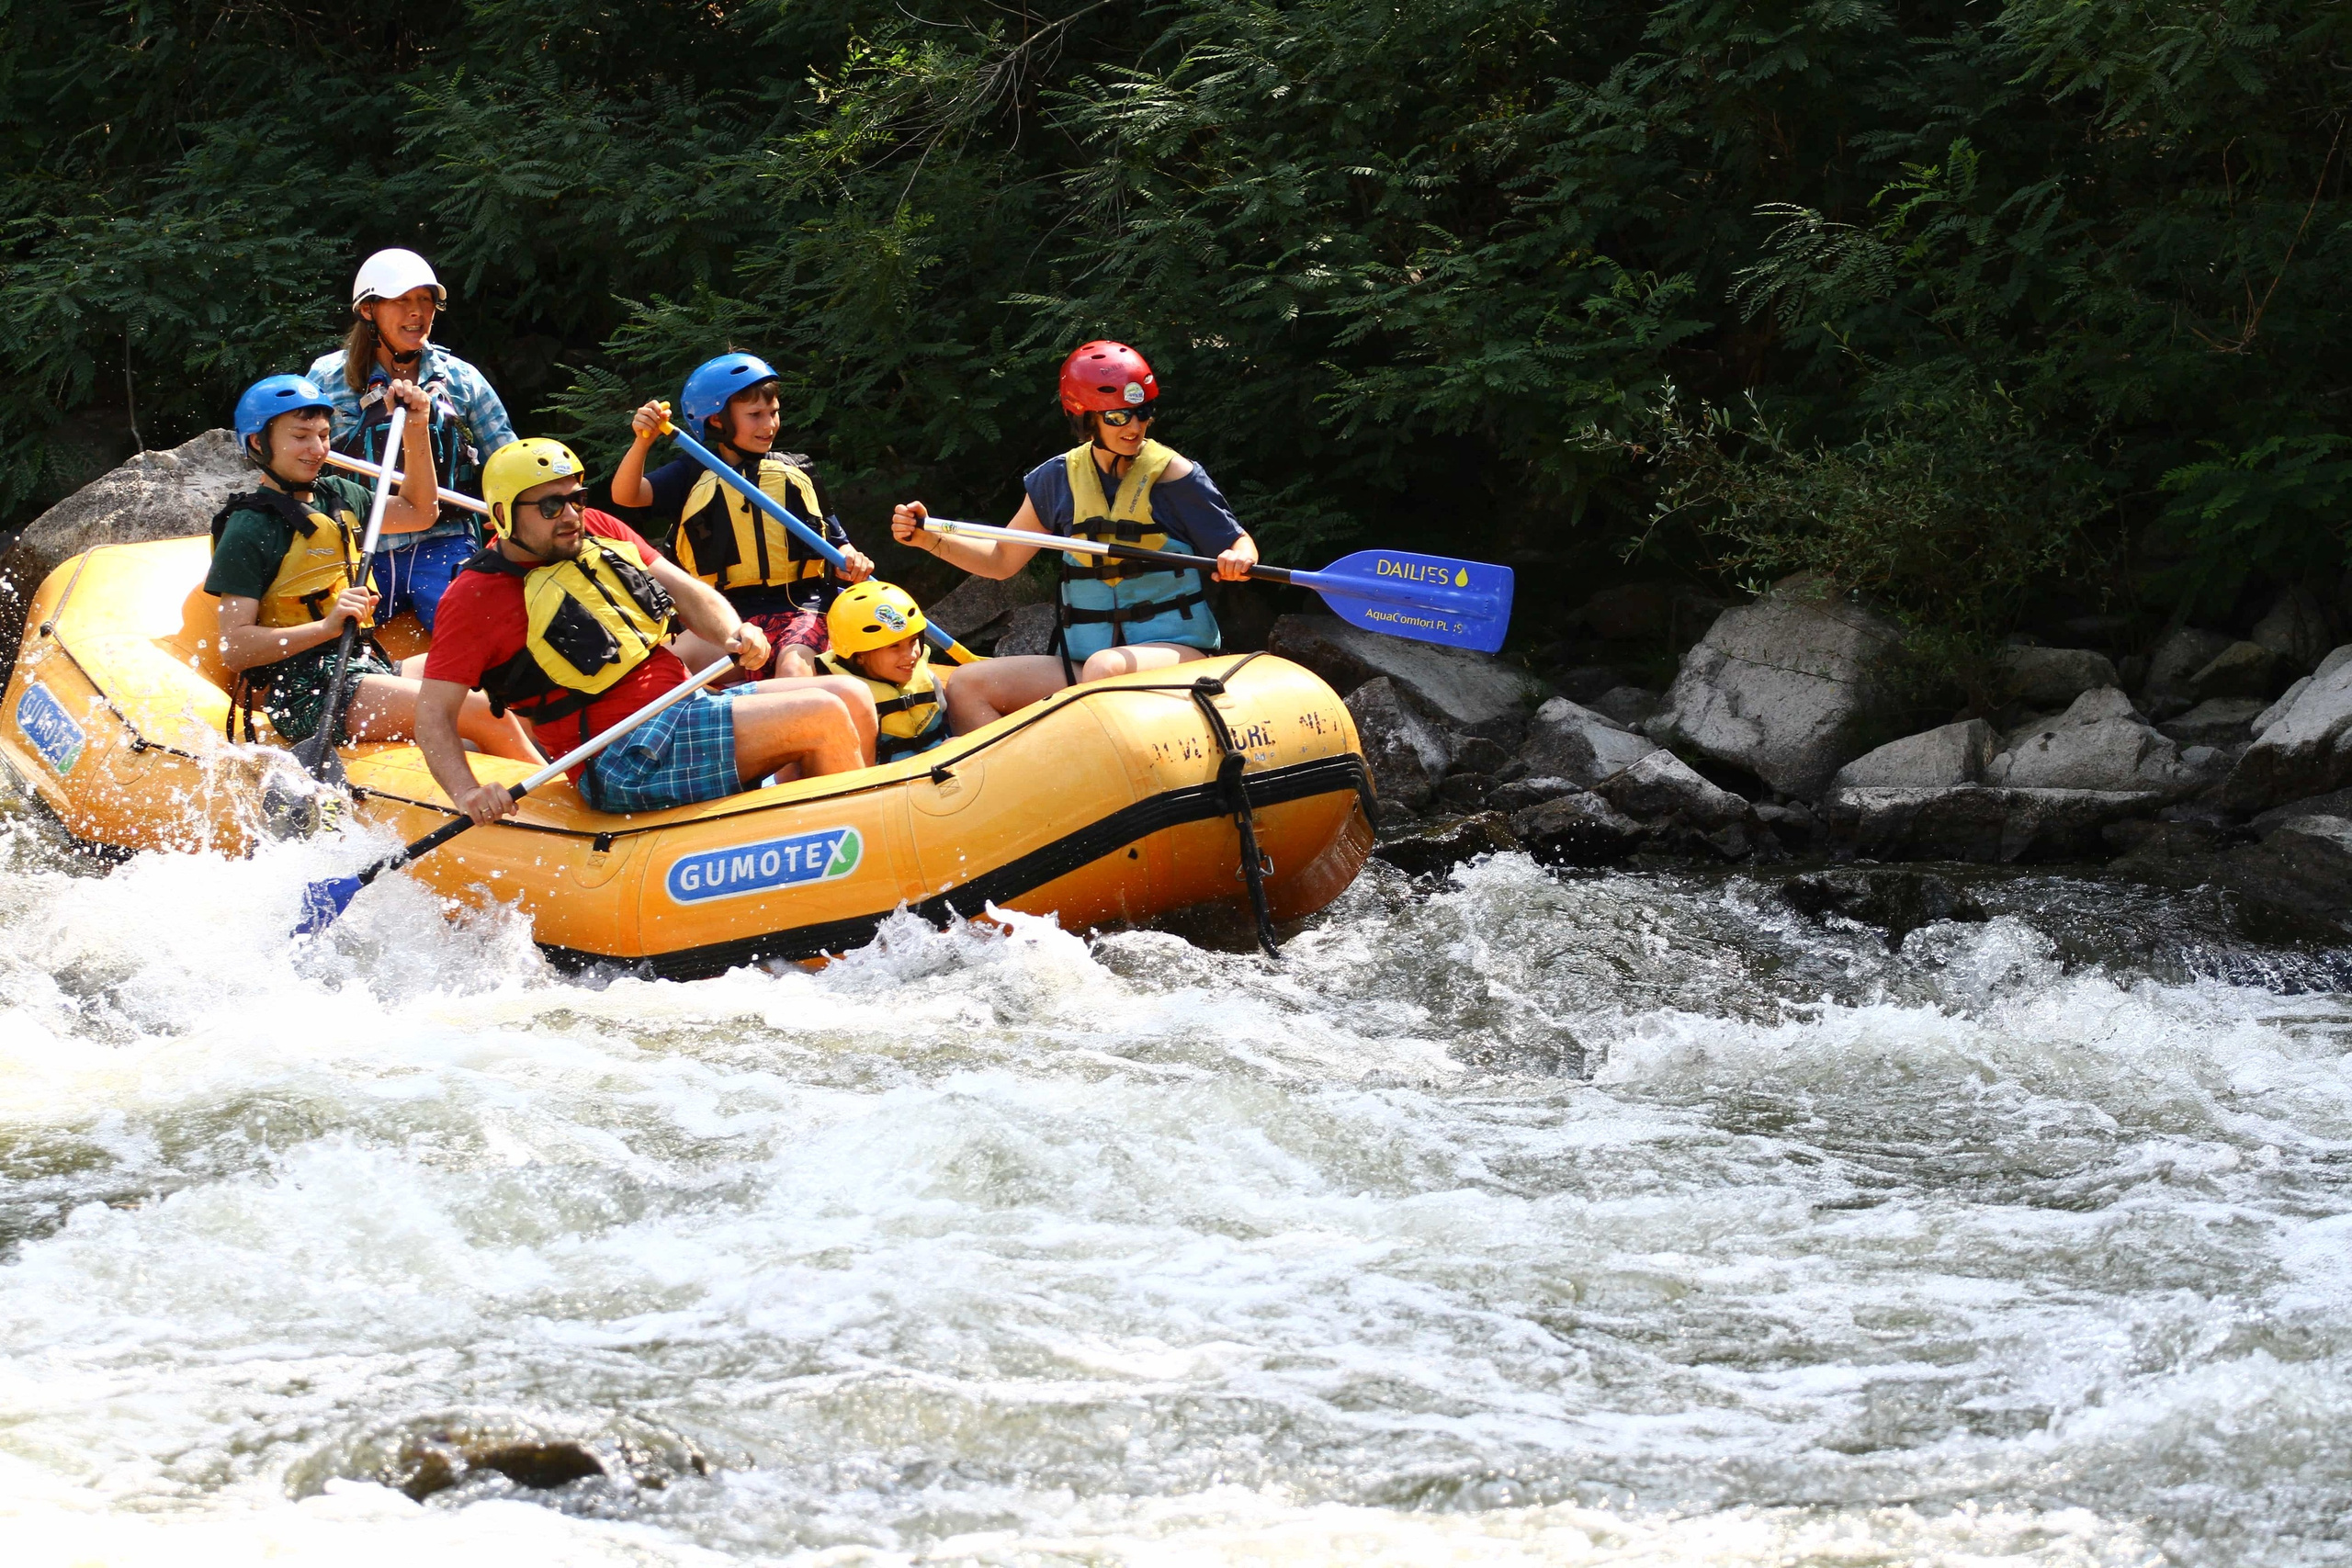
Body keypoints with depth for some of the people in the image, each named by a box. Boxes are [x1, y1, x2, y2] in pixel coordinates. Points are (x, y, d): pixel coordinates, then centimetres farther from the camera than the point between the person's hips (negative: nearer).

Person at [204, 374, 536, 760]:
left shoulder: (337, 495, 14)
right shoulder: (248, 529, -10)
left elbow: (417, 511, 31)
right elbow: (234, 649, -17)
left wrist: (415, 428, 17)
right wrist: (327, 626, -28)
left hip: (364, 665, 9)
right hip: (304, 693, -9)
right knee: (486, 715, -18)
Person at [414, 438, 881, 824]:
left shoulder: (598, 531, 13)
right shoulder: (475, 597, -7)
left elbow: (685, 591, 13)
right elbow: (433, 715, -11)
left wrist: (733, 633, -10)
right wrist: (467, 793, -29)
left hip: (686, 707, 9)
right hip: (627, 763, -9)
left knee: (851, 696, -1)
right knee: (823, 718, -17)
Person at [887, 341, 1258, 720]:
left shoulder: (1172, 475, -6)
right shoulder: (1059, 479, 6)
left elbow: (1239, 543, 0)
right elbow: (1003, 560, 17)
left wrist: (1238, 558, -25)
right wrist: (927, 539, 4)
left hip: (1175, 648, -5)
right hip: (1080, 659, 5)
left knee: (1107, 666, -39)